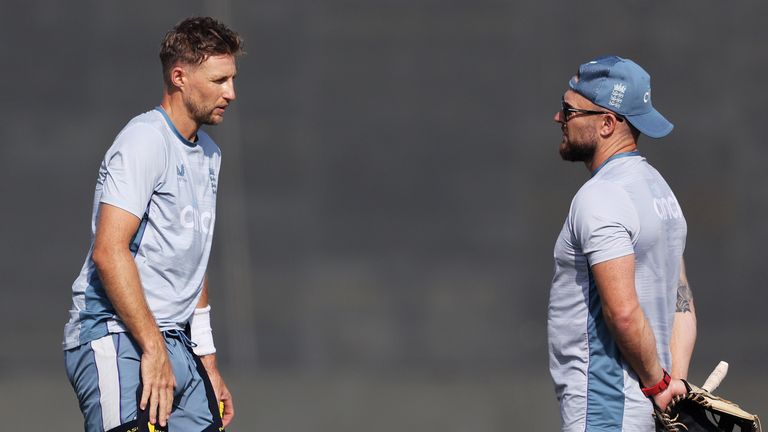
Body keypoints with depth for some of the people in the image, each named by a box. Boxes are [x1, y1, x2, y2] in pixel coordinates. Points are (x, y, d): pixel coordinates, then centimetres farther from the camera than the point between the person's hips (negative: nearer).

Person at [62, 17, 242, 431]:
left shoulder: (208, 154, 19)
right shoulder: (146, 140, -10)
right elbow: (109, 252, -19)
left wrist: (207, 363, 22)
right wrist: (154, 349, -21)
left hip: (176, 343, 9)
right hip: (115, 338, -9)